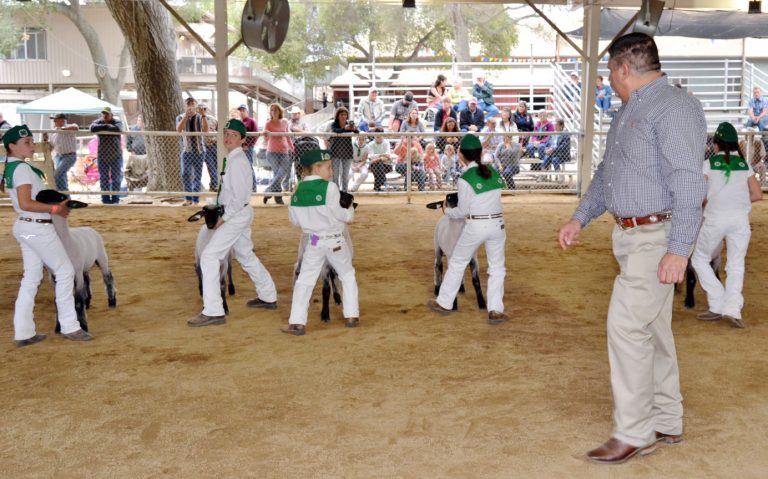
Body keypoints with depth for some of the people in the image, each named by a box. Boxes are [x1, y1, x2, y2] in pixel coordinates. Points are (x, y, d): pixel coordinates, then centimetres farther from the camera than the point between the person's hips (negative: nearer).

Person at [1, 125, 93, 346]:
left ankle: (23, 332, 12)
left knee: (31, 278, 11)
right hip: (38, 227, -10)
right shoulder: (22, 168, -18)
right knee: (65, 271, -1)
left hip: (24, 227, 10)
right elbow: (25, 204, -25)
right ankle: (69, 327, 3)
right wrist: (55, 208, -19)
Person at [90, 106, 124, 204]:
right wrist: (106, 126, -16)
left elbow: (118, 129, -23)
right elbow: (92, 128, -18)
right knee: (104, 178, 2)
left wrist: (104, 128, -12)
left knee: (116, 178, 1)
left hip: (116, 155, -1)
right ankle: (105, 198, 7)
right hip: (103, 155, 1)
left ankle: (115, 198, 7)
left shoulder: (117, 122, 1)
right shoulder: (98, 122, 4)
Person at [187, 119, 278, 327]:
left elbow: (239, 196, -22)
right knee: (246, 256, 22)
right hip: (239, 214, 10)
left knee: (209, 256, -13)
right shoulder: (233, 159, 13)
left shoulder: (237, 161, -17)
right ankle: (268, 297, 36)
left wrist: (223, 218, -16)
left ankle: (213, 312, -14)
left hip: (236, 215, -10)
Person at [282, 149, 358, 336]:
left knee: (304, 280, 7)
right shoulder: (329, 187, -14)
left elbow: (294, 219, 5)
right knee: (347, 275, 16)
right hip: (335, 240, -3)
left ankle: (297, 322, -1)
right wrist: (350, 212, 6)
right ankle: (351, 316, 18)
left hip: (313, 241, 3)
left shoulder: (298, 190, 0)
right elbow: (338, 213, -13)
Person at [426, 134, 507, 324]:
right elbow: (491, 197, 11)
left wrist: (447, 211, 13)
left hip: (475, 226, -4)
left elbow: (463, 211, -6)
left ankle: (444, 303, 26)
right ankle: (495, 311, 7)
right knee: (496, 267, 12)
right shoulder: (494, 172, 4)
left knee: (457, 263, 14)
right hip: (497, 224, 4)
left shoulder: (465, 179, -12)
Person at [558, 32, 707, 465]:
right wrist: (580, 218, 20)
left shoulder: (674, 107, -15)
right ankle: (667, 422, 26)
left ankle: (634, 433, 1)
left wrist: (679, 250, -26)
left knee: (628, 326, -9)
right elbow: (607, 171, 25)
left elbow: (688, 182, -22)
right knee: (652, 328, 14)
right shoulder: (629, 112, 15)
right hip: (631, 234, 10)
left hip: (658, 236, -9)